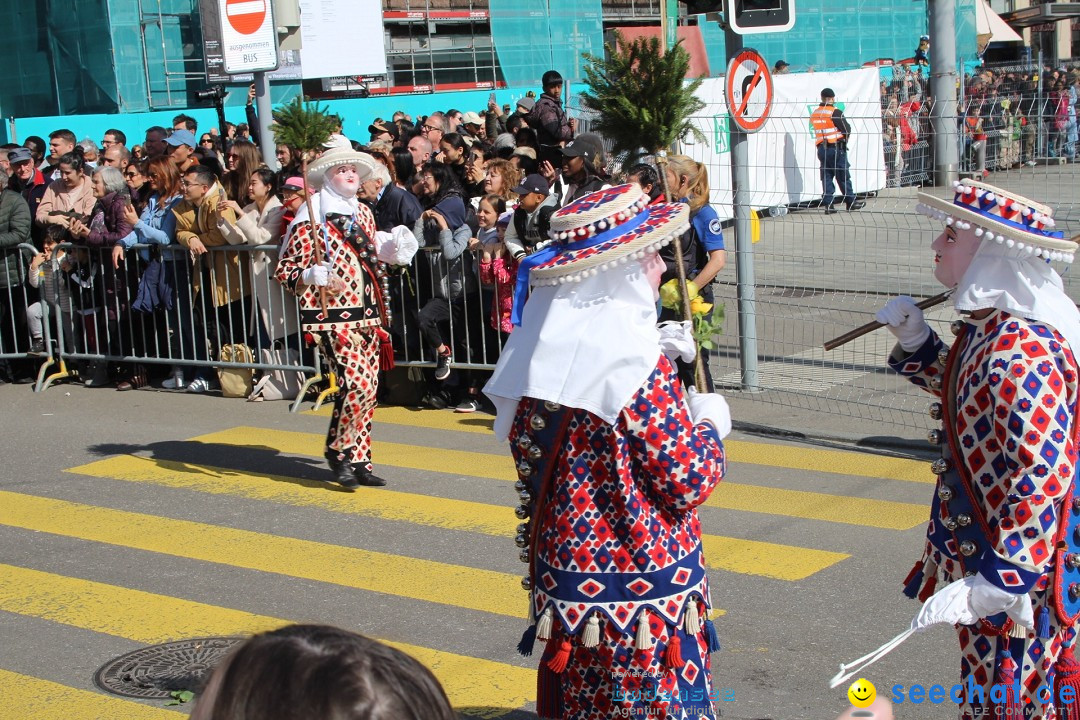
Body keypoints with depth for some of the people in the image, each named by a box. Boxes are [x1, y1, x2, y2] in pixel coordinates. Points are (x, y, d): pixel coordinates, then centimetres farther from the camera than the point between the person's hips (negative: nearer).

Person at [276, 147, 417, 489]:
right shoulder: (312, 220, -8)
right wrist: (315, 277, -26)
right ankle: (337, 450, 2)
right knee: (357, 383, -17)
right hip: (333, 316, -7)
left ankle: (359, 459, 17)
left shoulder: (362, 213, 14)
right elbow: (285, 271, -8)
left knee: (369, 387, 6)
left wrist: (392, 245, 11)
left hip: (367, 314, 7)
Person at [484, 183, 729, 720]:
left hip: (563, 578, 7)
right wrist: (709, 426, 2)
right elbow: (686, 484, -19)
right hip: (640, 586, -7)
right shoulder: (639, 367, -22)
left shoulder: (541, 350, -1)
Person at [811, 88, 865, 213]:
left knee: (826, 176, 7)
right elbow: (847, 129, -11)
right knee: (843, 176, 2)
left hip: (821, 149, 6)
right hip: (836, 148, -6)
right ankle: (851, 202, 9)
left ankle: (828, 204, 3)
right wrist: (844, 137, 8)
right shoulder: (835, 112, -12)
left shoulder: (814, 114, 8)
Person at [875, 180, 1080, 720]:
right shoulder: (986, 328, 5)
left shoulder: (1020, 351, -27)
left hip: (1015, 571, -10)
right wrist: (916, 344, 8)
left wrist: (996, 583, -31)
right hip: (985, 555, 10)